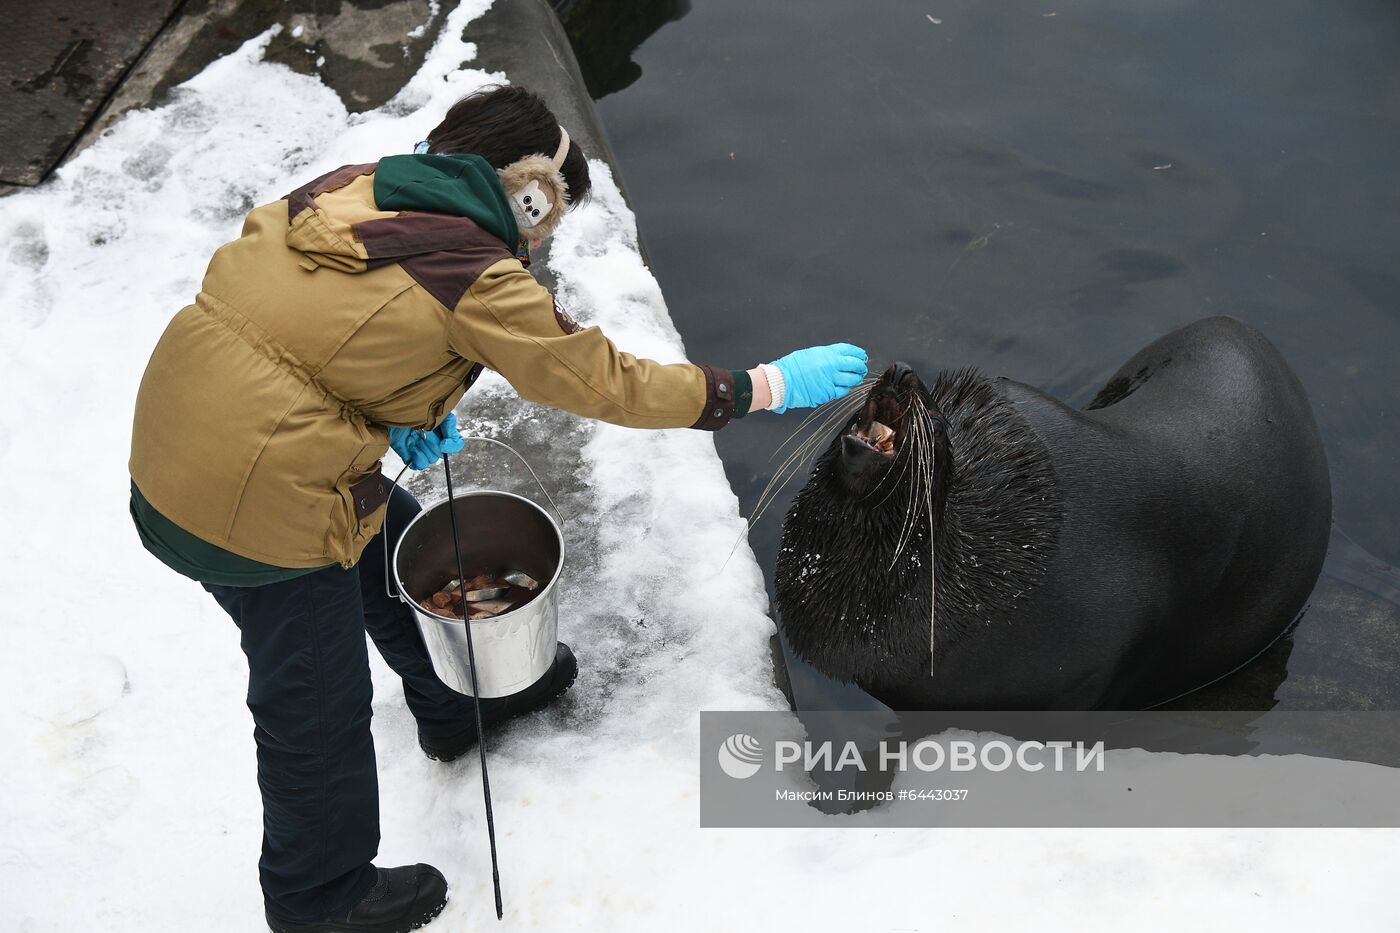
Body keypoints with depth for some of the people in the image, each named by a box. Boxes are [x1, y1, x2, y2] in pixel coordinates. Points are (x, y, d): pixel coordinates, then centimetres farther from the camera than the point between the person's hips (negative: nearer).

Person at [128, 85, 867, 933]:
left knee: (392, 542, 28)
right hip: (257, 499, -9)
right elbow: (609, 383, -14)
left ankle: (456, 703, 52)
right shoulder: (478, 279, -17)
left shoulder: (350, 188, 6)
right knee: (319, 710, 11)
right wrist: (769, 386, -6)